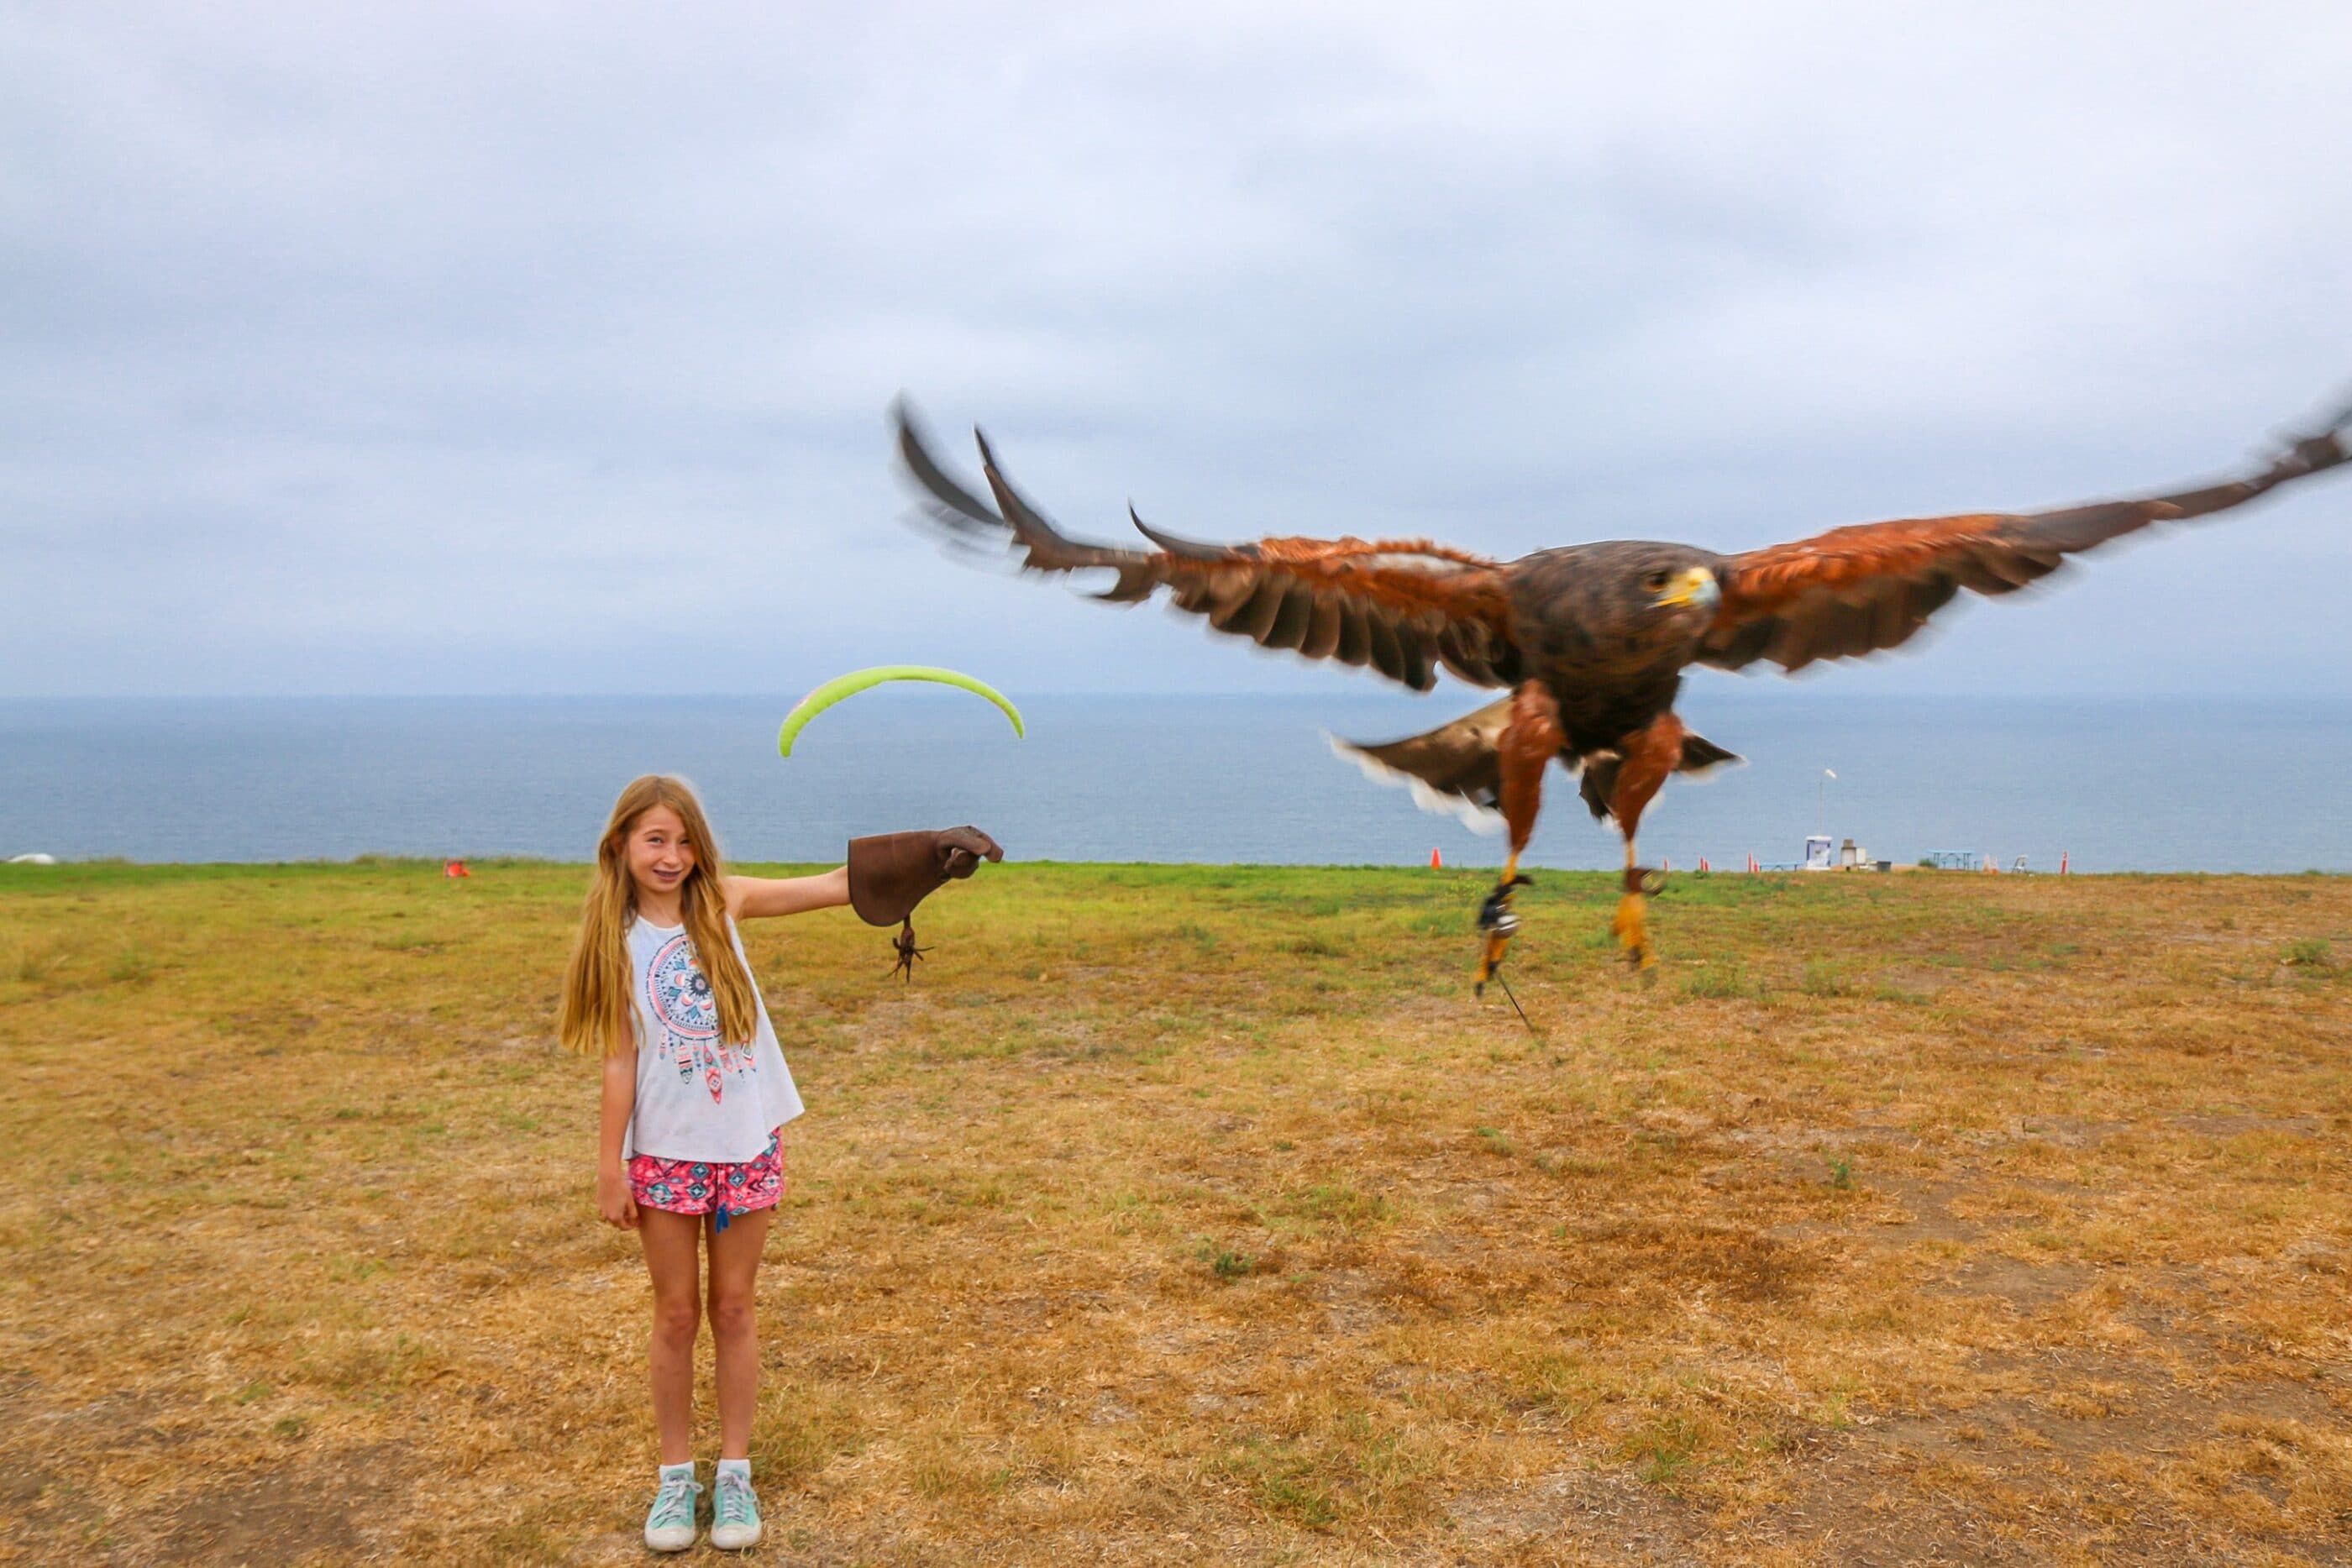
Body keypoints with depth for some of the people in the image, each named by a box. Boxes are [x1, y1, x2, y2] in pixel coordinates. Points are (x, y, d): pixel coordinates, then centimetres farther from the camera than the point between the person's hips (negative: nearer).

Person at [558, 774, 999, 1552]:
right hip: (665, 1153, -1)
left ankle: (734, 1471, 23)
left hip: (747, 1145, 1)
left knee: (732, 1308, 10)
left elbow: (833, 886, -7)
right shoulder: (617, 940, -5)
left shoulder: (722, 903, -3)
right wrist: (609, 1167, -4)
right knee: (677, 1313, 9)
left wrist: (933, 853, -15)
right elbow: (620, 1061, -4)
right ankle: (676, 1473, 25)